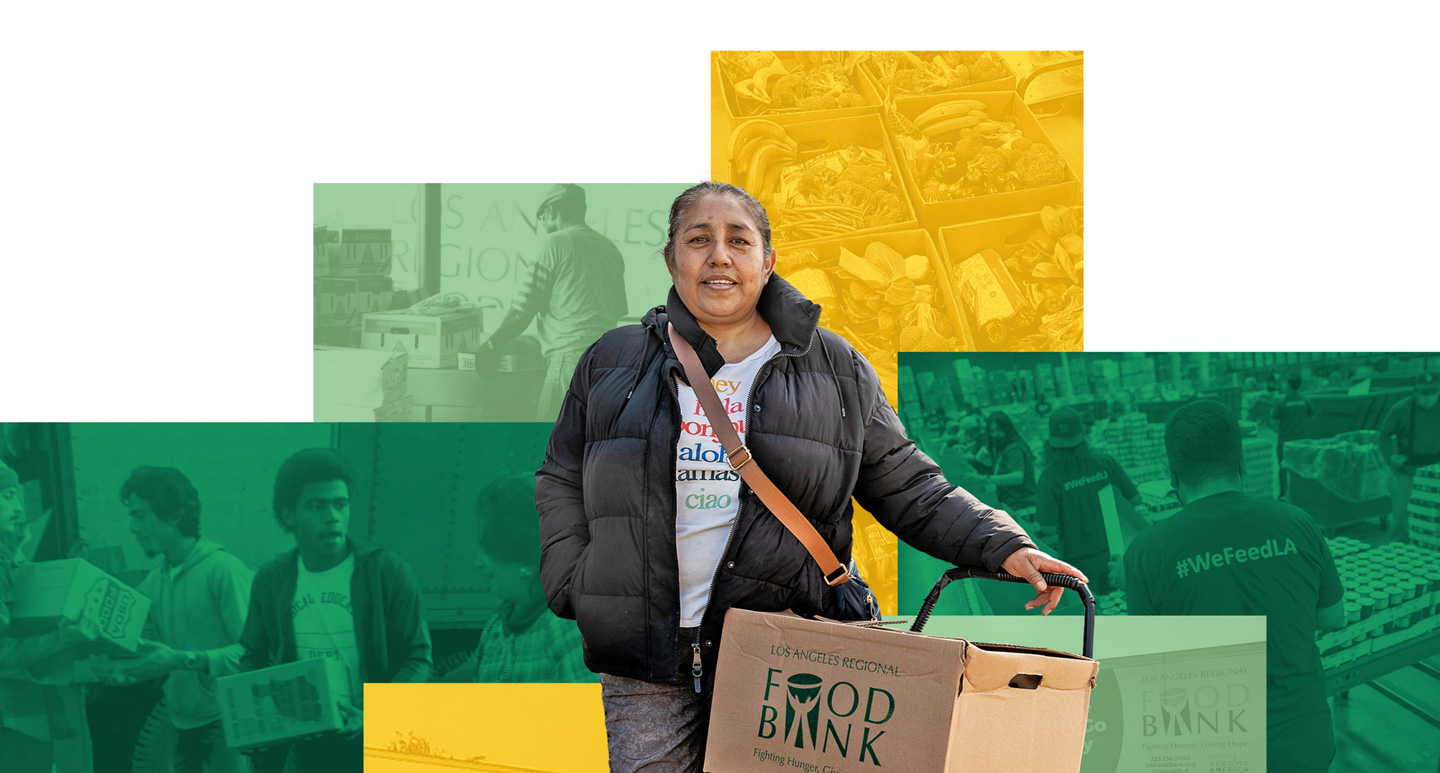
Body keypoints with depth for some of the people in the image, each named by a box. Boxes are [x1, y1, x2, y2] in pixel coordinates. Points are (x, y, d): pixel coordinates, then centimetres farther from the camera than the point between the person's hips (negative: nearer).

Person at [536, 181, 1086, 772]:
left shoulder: (834, 368, 7)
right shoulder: (614, 362, 10)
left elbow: (907, 488, 8)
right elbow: (561, 485, 17)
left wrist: (1003, 547, -5)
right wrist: (576, 592, 3)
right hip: (644, 659, 1)